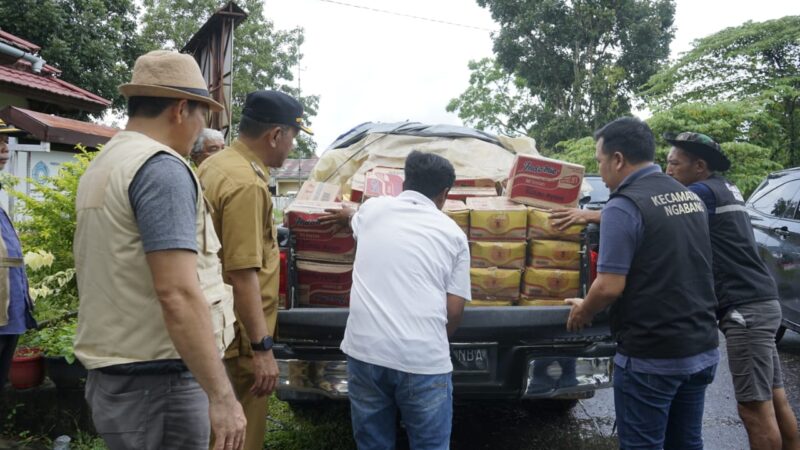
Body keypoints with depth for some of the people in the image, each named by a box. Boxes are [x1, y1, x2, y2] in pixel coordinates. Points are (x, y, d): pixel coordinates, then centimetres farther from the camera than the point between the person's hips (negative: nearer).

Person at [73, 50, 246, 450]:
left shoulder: (102, 165, 12)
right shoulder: (161, 168, -17)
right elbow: (177, 293, -25)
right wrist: (221, 395, -22)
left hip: (110, 375, 9)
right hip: (156, 382, -9)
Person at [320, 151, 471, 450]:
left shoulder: (371, 209, 12)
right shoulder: (453, 233, 7)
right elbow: (454, 311, 5)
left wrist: (347, 215, 60)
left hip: (365, 350, 2)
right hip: (423, 358, -2)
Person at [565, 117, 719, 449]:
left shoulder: (624, 205, -17)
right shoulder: (690, 197, 9)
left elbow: (610, 287, -20)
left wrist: (582, 312, -1)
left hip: (651, 357, -8)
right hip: (703, 349, 8)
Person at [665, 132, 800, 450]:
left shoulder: (704, 192, -12)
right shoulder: (725, 189, 17)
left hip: (746, 307, -10)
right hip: (758, 302, 10)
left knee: (755, 408, -5)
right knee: (774, 400, 15)